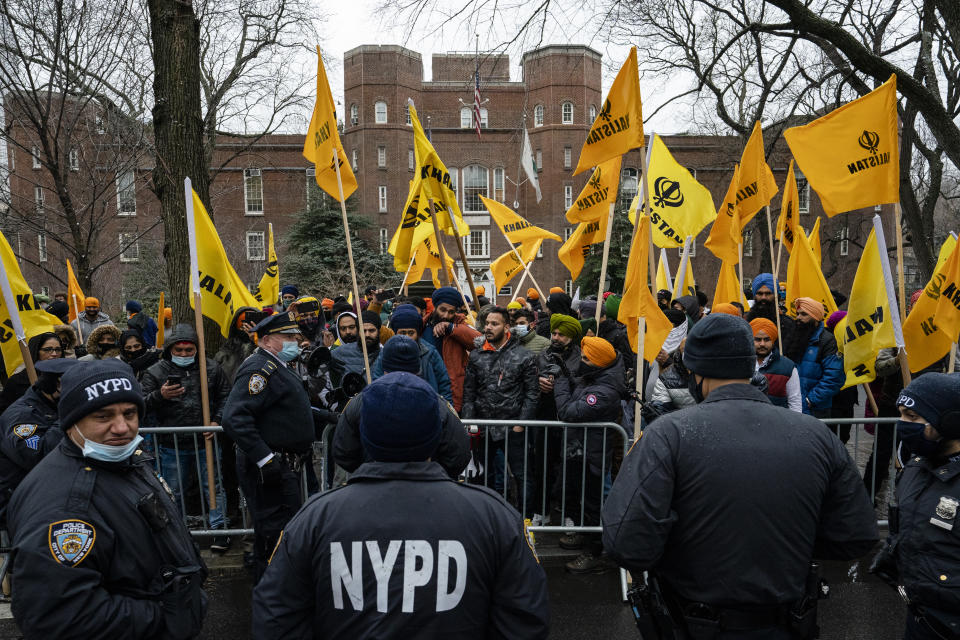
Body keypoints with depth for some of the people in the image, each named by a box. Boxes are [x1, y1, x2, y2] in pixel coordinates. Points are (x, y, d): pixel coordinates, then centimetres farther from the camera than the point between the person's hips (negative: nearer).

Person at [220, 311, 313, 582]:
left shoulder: (278, 367, 17)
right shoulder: (260, 368, -18)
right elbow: (235, 418, -28)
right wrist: (265, 459, -28)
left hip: (282, 466, 11)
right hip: (269, 468, -11)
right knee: (277, 531, -5)